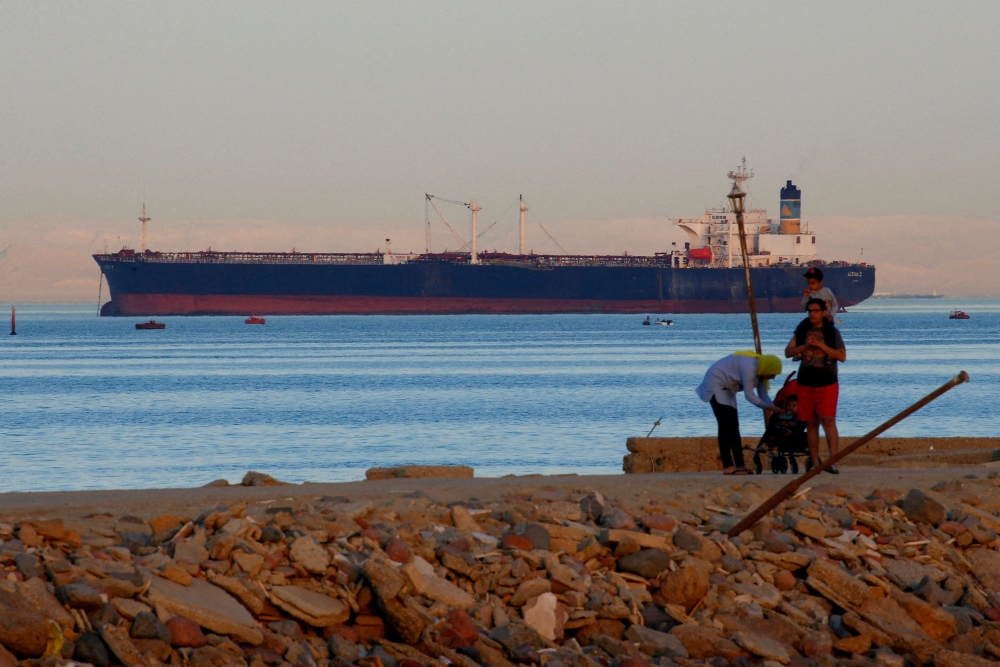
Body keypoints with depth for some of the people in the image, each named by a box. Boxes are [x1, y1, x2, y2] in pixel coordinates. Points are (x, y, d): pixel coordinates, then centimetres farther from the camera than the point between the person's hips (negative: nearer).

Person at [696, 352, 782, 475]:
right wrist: (767, 406, -18)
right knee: (726, 426, -16)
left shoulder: (760, 371, 0)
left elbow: (764, 396, 1)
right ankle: (728, 467, -20)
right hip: (716, 385, -10)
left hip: (727, 389, 10)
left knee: (733, 427, 5)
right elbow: (749, 395, -26)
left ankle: (739, 465, 5)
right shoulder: (749, 367, -29)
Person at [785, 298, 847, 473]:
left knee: (828, 421, -14)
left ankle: (833, 462, -19)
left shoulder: (832, 332, -1)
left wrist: (821, 345, -16)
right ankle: (815, 464, 9)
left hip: (826, 383, -4)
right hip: (805, 383, 4)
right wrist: (805, 346, -10)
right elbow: (788, 352, 7)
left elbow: (842, 356, -9)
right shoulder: (802, 331, 10)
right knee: (811, 423, 6)